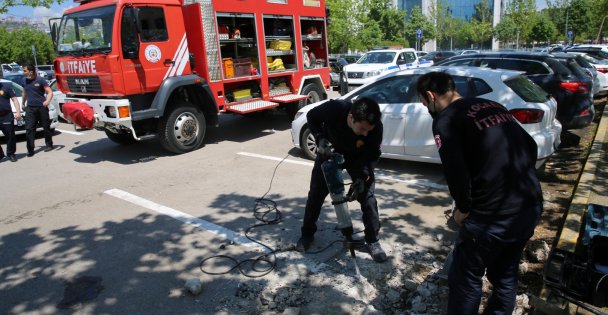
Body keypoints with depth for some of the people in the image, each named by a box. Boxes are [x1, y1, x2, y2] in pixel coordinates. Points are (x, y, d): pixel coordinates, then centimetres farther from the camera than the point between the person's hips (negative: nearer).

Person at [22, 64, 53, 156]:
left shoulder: (40, 80, -5)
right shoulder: (25, 81, 10)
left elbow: (50, 92, -9)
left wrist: (47, 101, -26)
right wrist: (23, 103, 32)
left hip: (41, 107, -4)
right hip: (30, 108, 4)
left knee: (46, 127, 6)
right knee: (29, 129, -5)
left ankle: (49, 145, 23)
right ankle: (30, 150, -5)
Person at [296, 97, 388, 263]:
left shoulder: (376, 126, -34)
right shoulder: (334, 108, -38)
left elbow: (373, 154, -18)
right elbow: (311, 117, -17)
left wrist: (363, 176, -33)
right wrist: (321, 138, -31)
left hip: (359, 157, 0)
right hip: (329, 152, 1)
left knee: (367, 197, -6)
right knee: (316, 193, 6)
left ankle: (373, 241, 13)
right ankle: (307, 234, 27)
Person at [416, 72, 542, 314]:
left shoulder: (445, 120, -9)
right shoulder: (492, 106, 15)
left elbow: (456, 172, -20)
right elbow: (530, 147, 18)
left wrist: (463, 208, -3)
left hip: (494, 214, -8)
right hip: (531, 205, 8)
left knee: (465, 278, 12)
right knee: (505, 275, 25)